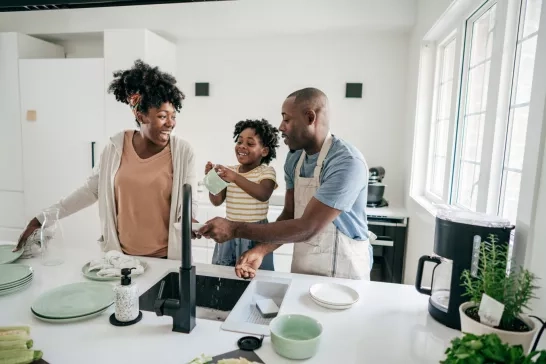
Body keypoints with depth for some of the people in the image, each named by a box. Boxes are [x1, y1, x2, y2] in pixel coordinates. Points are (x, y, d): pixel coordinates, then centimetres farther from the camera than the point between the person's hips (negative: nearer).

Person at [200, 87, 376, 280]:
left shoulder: (347, 163, -25)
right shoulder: (294, 158, -2)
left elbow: (307, 228, -29)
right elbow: (289, 214, 3)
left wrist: (236, 229, -28)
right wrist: (261, 250, -14)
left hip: (342, 274, -6)